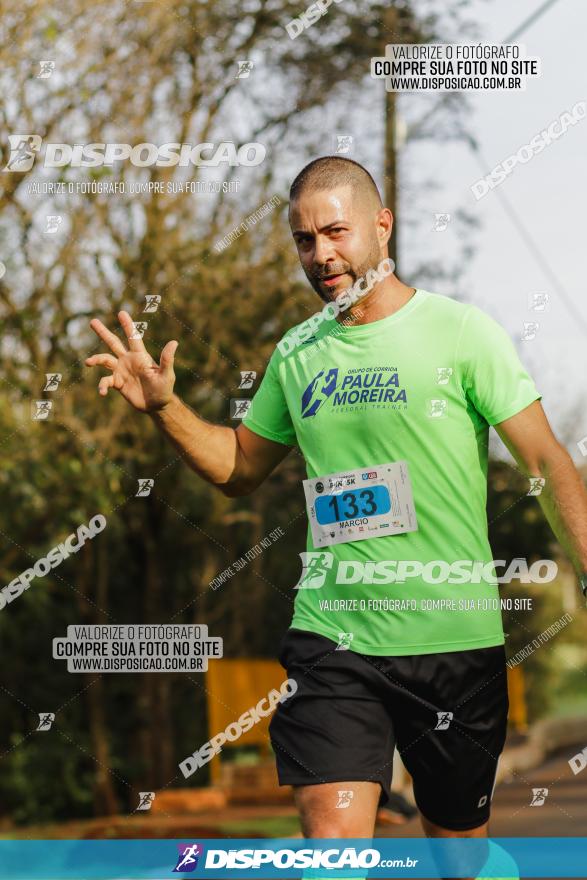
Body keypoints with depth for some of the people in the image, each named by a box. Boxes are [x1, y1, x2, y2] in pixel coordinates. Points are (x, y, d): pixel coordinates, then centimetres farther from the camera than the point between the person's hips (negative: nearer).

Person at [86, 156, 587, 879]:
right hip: (332, 638, 2)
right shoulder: (296, 354, 9)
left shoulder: (461, 331, -4)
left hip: (454, 637, -2)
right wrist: (163, 406, 6)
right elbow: (239, 466, 22)